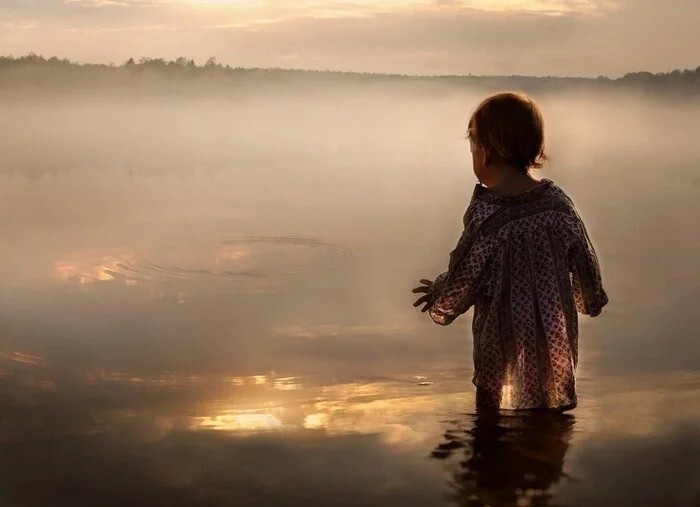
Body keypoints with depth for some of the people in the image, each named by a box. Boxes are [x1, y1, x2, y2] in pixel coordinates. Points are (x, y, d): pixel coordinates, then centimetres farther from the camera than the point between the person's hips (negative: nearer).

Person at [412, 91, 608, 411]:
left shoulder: (486, 211, -16)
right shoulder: (557, 201, -2)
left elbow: (465, 274, -11)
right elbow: (584, 259, 6)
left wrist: (439, 300, 10)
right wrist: (590, 300, 26)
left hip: (506, 349, -5)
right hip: (557, 342, 5)